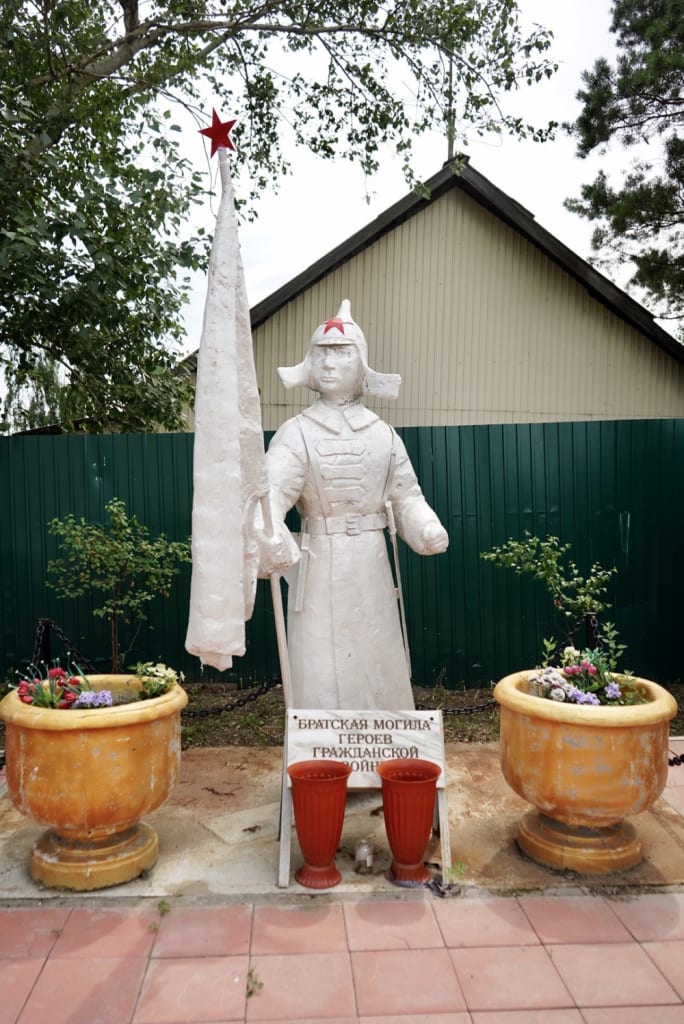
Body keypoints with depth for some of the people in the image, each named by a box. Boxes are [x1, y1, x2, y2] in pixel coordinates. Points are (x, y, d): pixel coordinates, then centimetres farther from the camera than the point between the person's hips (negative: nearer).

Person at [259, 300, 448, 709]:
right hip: (321, 564, -3)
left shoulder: (383, 434, 5)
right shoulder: (298, 432, -5)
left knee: (379, 663, 14)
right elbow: (273, 490, -19)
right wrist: (271, 538, -40)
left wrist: (430, 529, -17)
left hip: (371, 564, 3)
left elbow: (406, 496, 4)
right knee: (322, 670, 2)